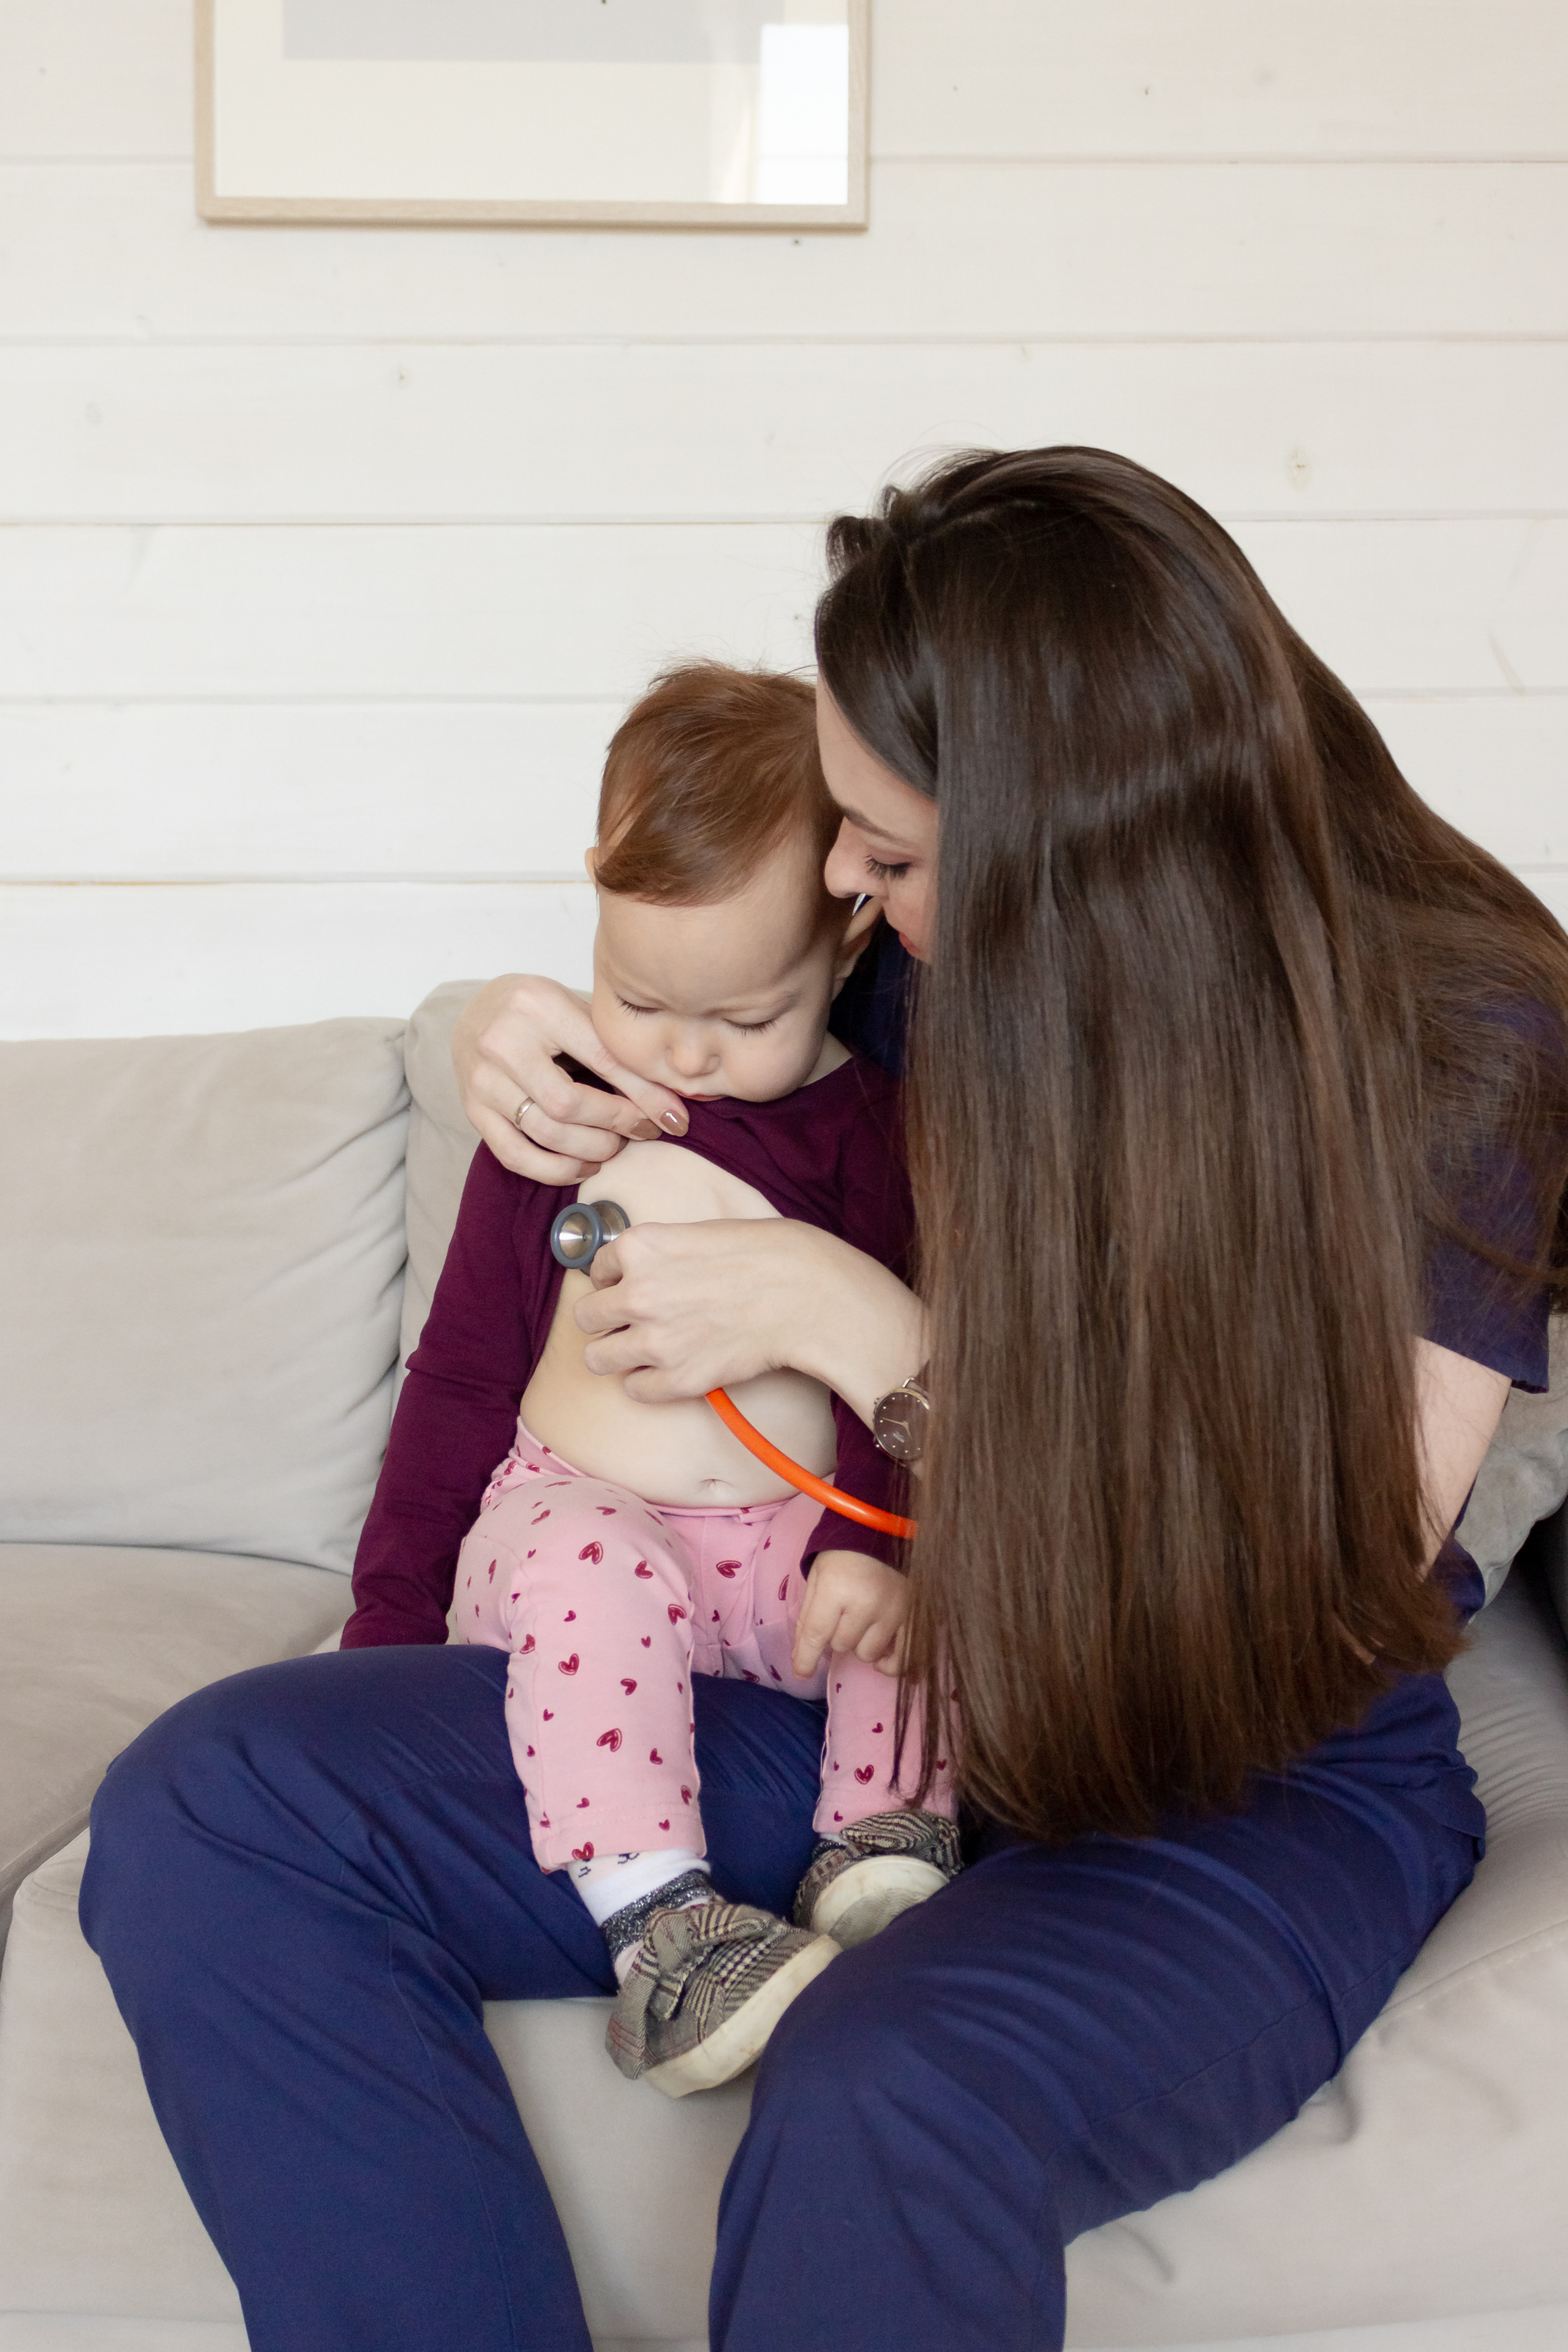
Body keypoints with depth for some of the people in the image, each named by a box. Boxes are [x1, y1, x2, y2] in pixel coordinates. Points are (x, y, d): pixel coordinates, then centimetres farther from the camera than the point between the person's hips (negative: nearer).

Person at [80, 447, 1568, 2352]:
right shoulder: (953, 959, -3)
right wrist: (519, 1034, -4)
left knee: (890, 2100, -41)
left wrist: (846, 1317, -20)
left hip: (1265, 1786, -5)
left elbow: (1300, 1598, -20)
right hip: (878, 1692, 6)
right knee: (208, 1807, -12)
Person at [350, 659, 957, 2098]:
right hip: (575, 1509, 0)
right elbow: (463, 1370, 13)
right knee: (593, 1572, -34)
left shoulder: (871, 1131, 4)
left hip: (796, 1534, 0)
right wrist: (389, 1615, 9)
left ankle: (882, 1854, -28)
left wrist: (871, 1538, -21)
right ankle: (660, 1933, -40)